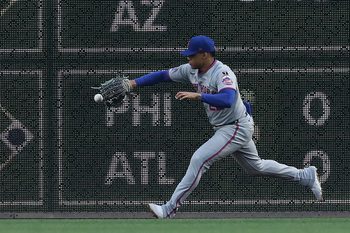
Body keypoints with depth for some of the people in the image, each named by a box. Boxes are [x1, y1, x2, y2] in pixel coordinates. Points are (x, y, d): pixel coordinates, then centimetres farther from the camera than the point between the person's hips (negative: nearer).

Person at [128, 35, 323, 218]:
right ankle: (306, 176, 35)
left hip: (237, 128, -10)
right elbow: (163, 75, 5)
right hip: (223, 129, 10)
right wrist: (136, 83, -6)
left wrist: (198, 96, -52)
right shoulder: (192, 70, -1)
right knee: (256, 167, 22)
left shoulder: (223, 73, -26)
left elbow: (227, 100, -44)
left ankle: (170, 208, -16)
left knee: (199, 159, -18)